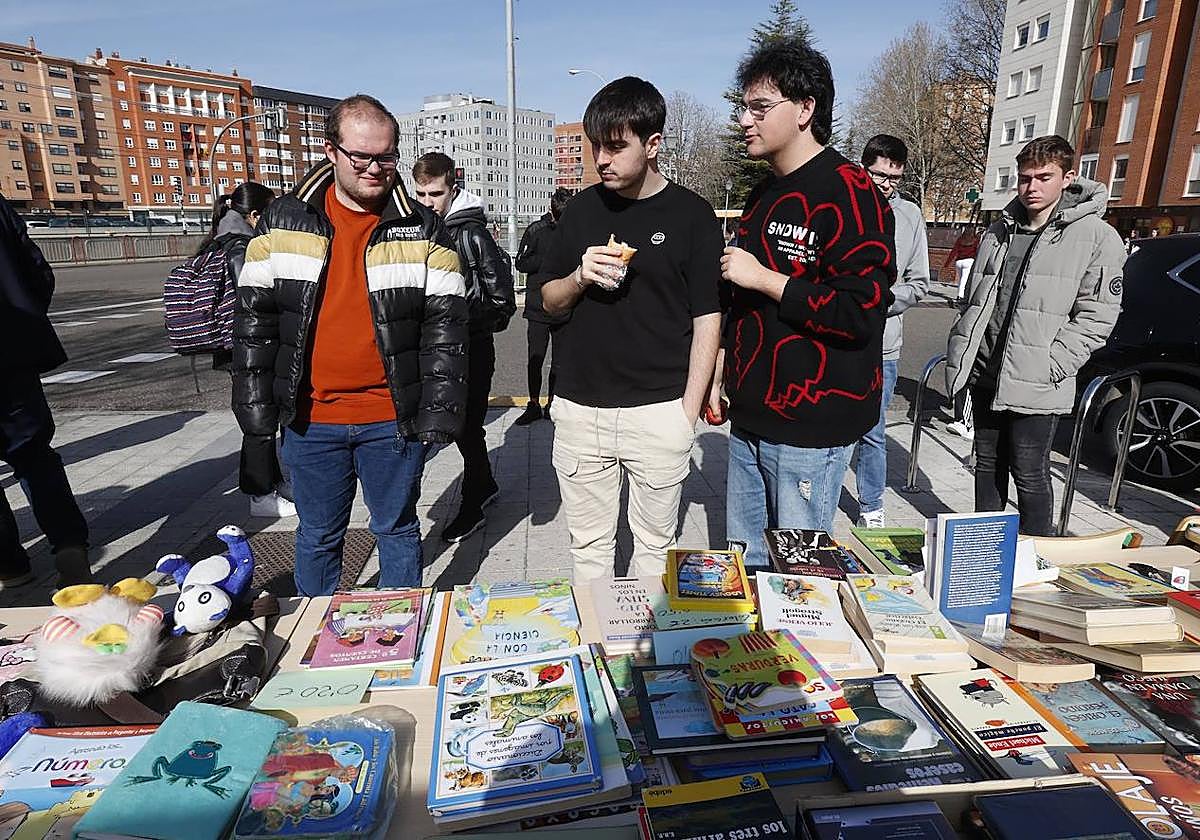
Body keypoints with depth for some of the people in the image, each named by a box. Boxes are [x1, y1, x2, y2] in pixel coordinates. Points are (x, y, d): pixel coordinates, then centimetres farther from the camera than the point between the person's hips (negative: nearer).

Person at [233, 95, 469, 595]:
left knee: (397, 530, 14)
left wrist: (439, 411, -11)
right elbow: (254, 316, 5)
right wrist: (256, 405, 1)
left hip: (392, 420, -1)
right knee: (318, 535, 17)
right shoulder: (284, 222, 3)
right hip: (310, 420, 2)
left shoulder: (423, 230, -1)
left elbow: (445, 325, -4)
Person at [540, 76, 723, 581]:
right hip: (578, 410, 3)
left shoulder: (692, 214, -2)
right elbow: (549, 302, 13)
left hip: (658, 412, -3)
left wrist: (689, 412, -9)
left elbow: (706, 318, -3)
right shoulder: (583, 208, 8)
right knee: (588, 546, 14)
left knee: (655, 546, 11)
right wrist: (580, 277, -10)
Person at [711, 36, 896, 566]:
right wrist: (721, 378, 20)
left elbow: (862, 312, -23)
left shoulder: (849, 193, -13)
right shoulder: (763, 196, 15)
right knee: (742, 558, 19)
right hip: (750, 417, 8)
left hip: (811, 427, -8)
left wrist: (764, 279, -18)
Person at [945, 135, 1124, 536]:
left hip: (1036, 387, -5)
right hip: (985, 375, 5)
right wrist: (961, 354, 7)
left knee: (1030, 475, 1)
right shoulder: (999, 231, 12)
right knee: (987, 465, 16)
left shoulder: (1097, 237, -4)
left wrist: (1051, 366, -15)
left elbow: (1096, 314, -7)